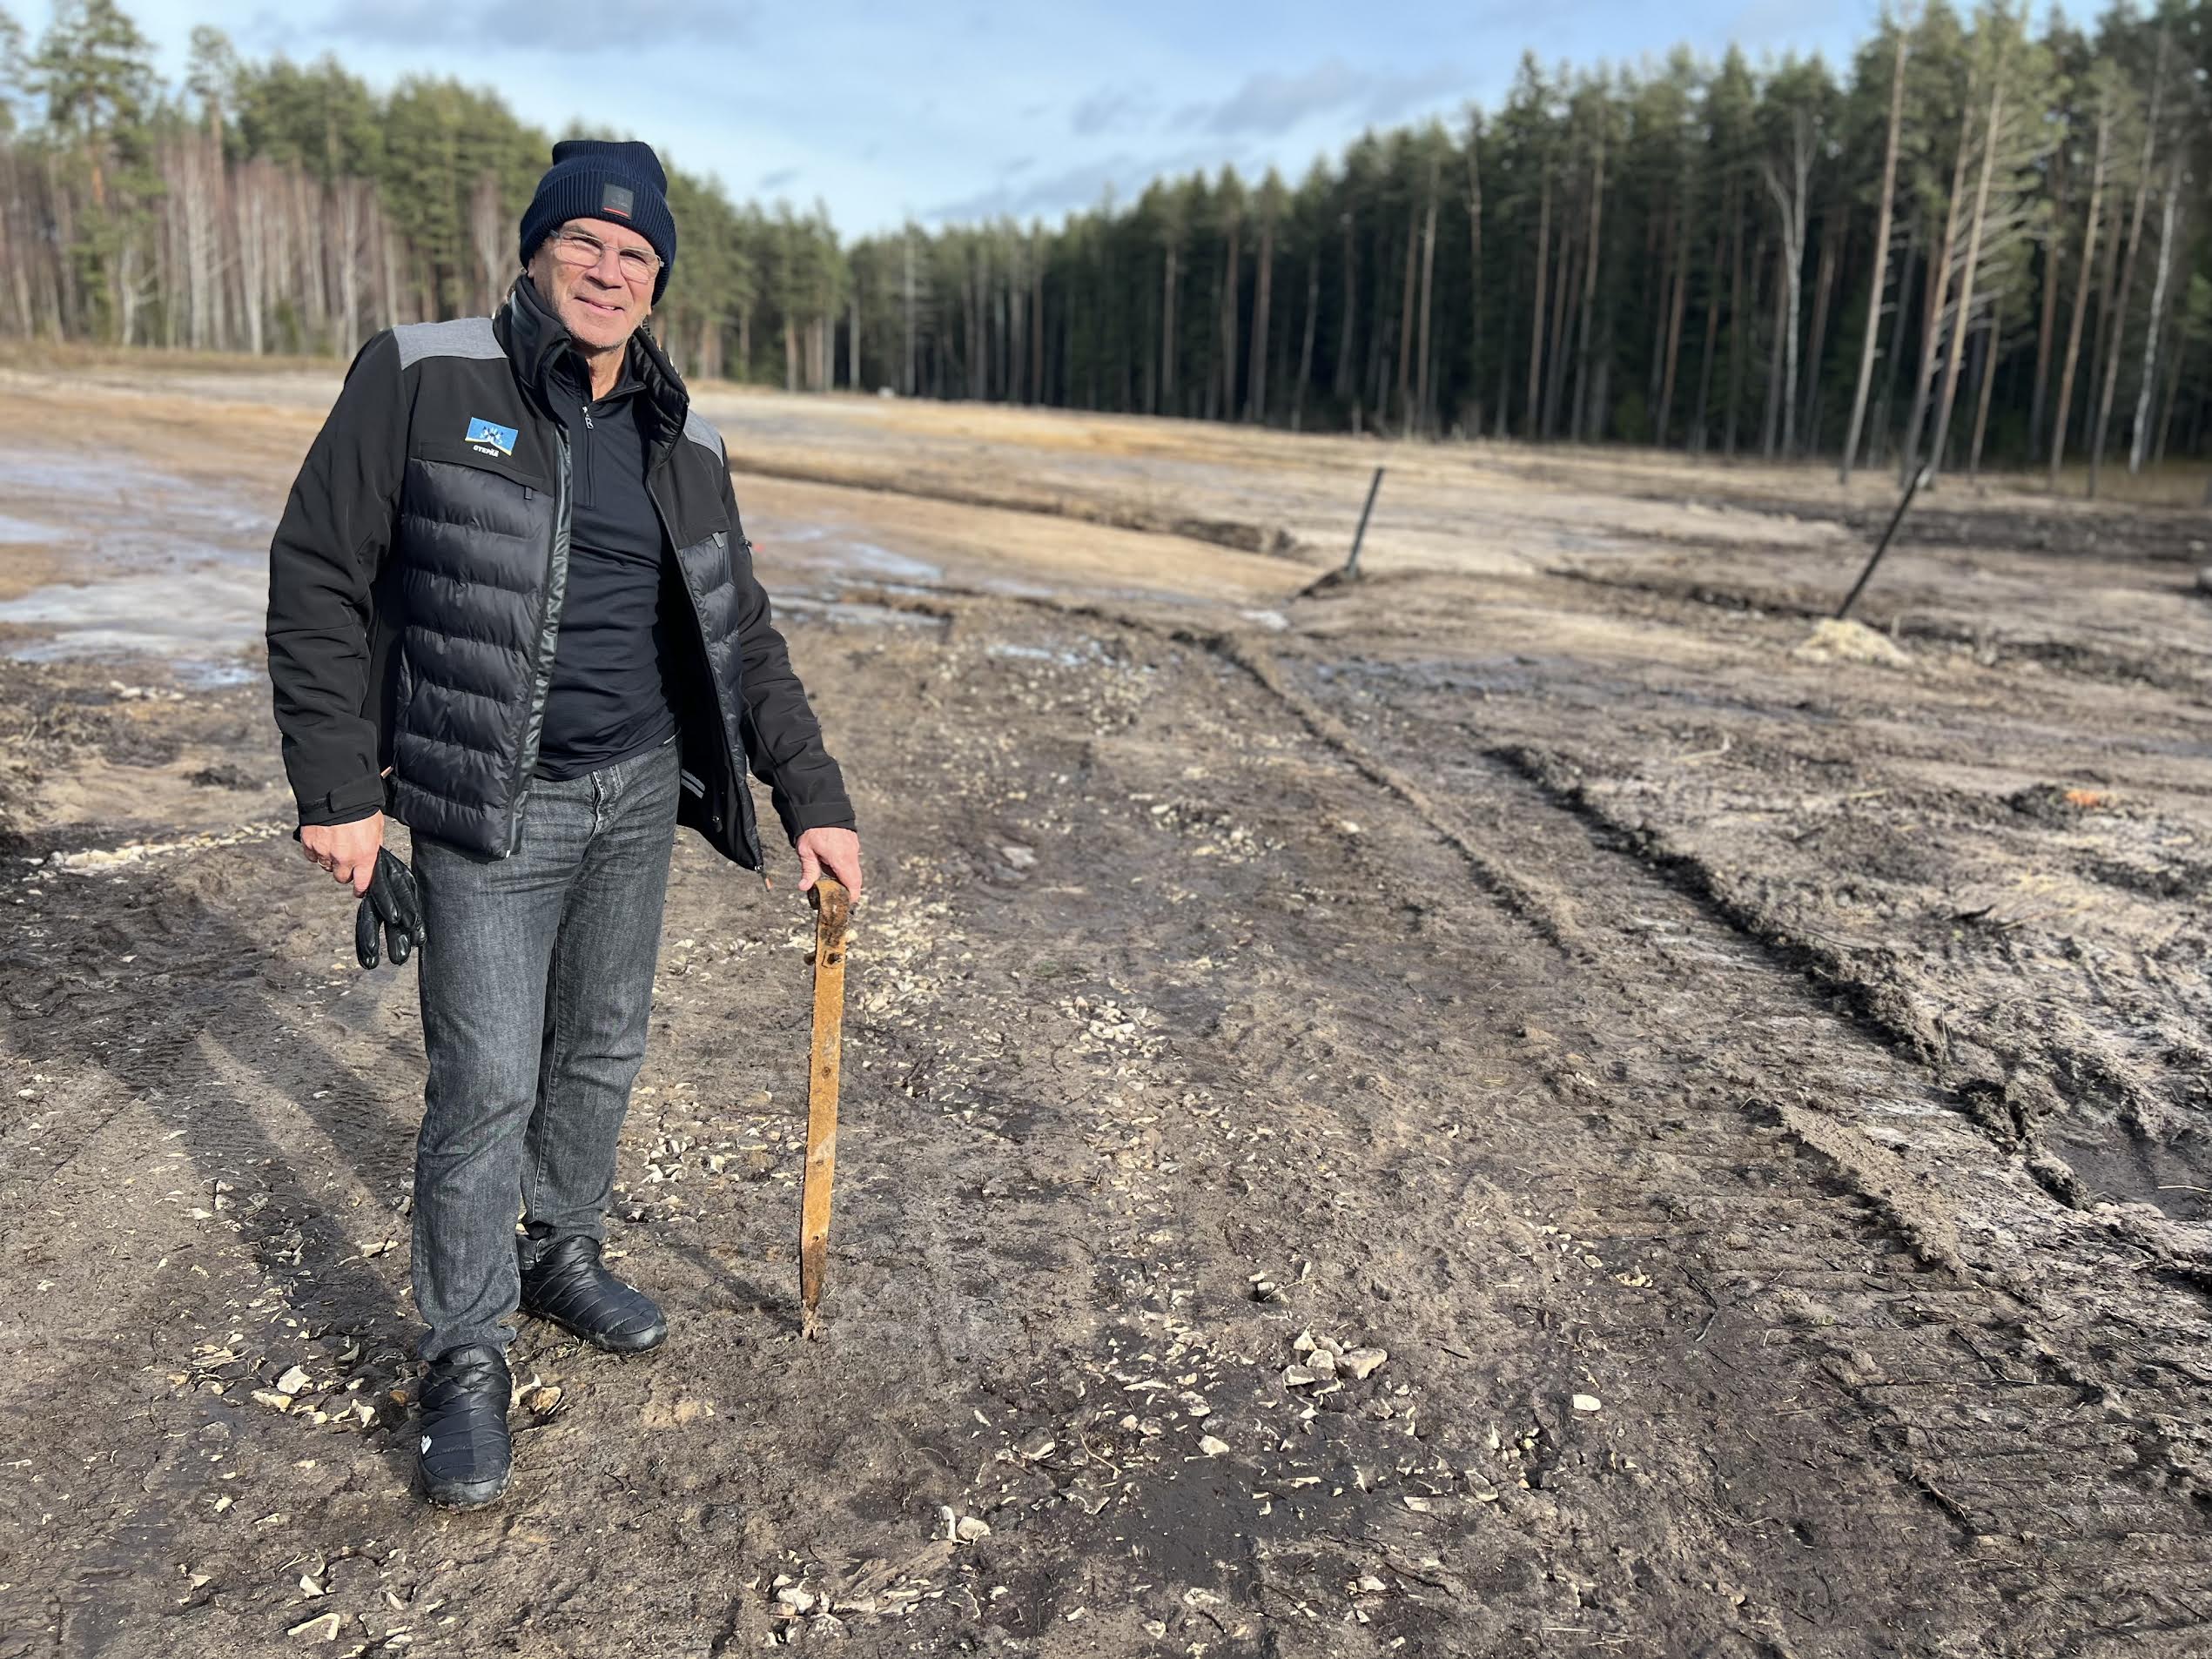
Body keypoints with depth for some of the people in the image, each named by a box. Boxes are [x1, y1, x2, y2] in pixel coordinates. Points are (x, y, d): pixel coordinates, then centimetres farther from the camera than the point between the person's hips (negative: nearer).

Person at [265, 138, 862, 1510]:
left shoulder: (683, 444, 6)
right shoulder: (419, 380, -7)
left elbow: (741, 636, 9)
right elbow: (321, 580, -6)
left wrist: (816, 802, 3)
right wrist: (338, 789, -11)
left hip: (640, 793, 5)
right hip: (491, 807, -5)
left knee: (605, 1050, 15)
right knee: (487, 1081, -2)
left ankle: (561, 1254, 39)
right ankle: (467, 1353, 17)